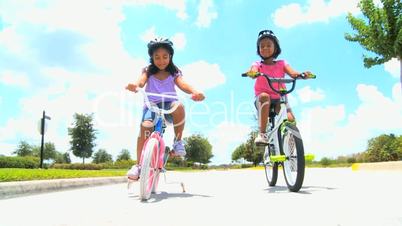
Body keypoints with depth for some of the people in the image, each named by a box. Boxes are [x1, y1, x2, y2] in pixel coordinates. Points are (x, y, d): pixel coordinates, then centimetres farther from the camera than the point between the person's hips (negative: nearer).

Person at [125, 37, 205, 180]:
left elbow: (182, 84, -11)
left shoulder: (174, 72, 9)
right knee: (145, 125, -29)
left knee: (178, 106, -36)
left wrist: (194, 92, -35)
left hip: (168, 104, 0)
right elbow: (142, 81, -12)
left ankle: (178, 141, -16)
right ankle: (138, 165, -23)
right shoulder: (148, 71, 10)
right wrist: (134, 85, -39)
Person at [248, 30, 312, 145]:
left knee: (290, 120, -24)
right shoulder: (257, 65, 6)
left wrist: (302, 74, -31)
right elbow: (253, 71, -18)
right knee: (265, 96, -38)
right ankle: (262, 134, -34)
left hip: (279, 98, 1)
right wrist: (252, 73, -43)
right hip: (262, 98, -1)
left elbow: (293, 73, -9)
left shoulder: (282, 64, 10)